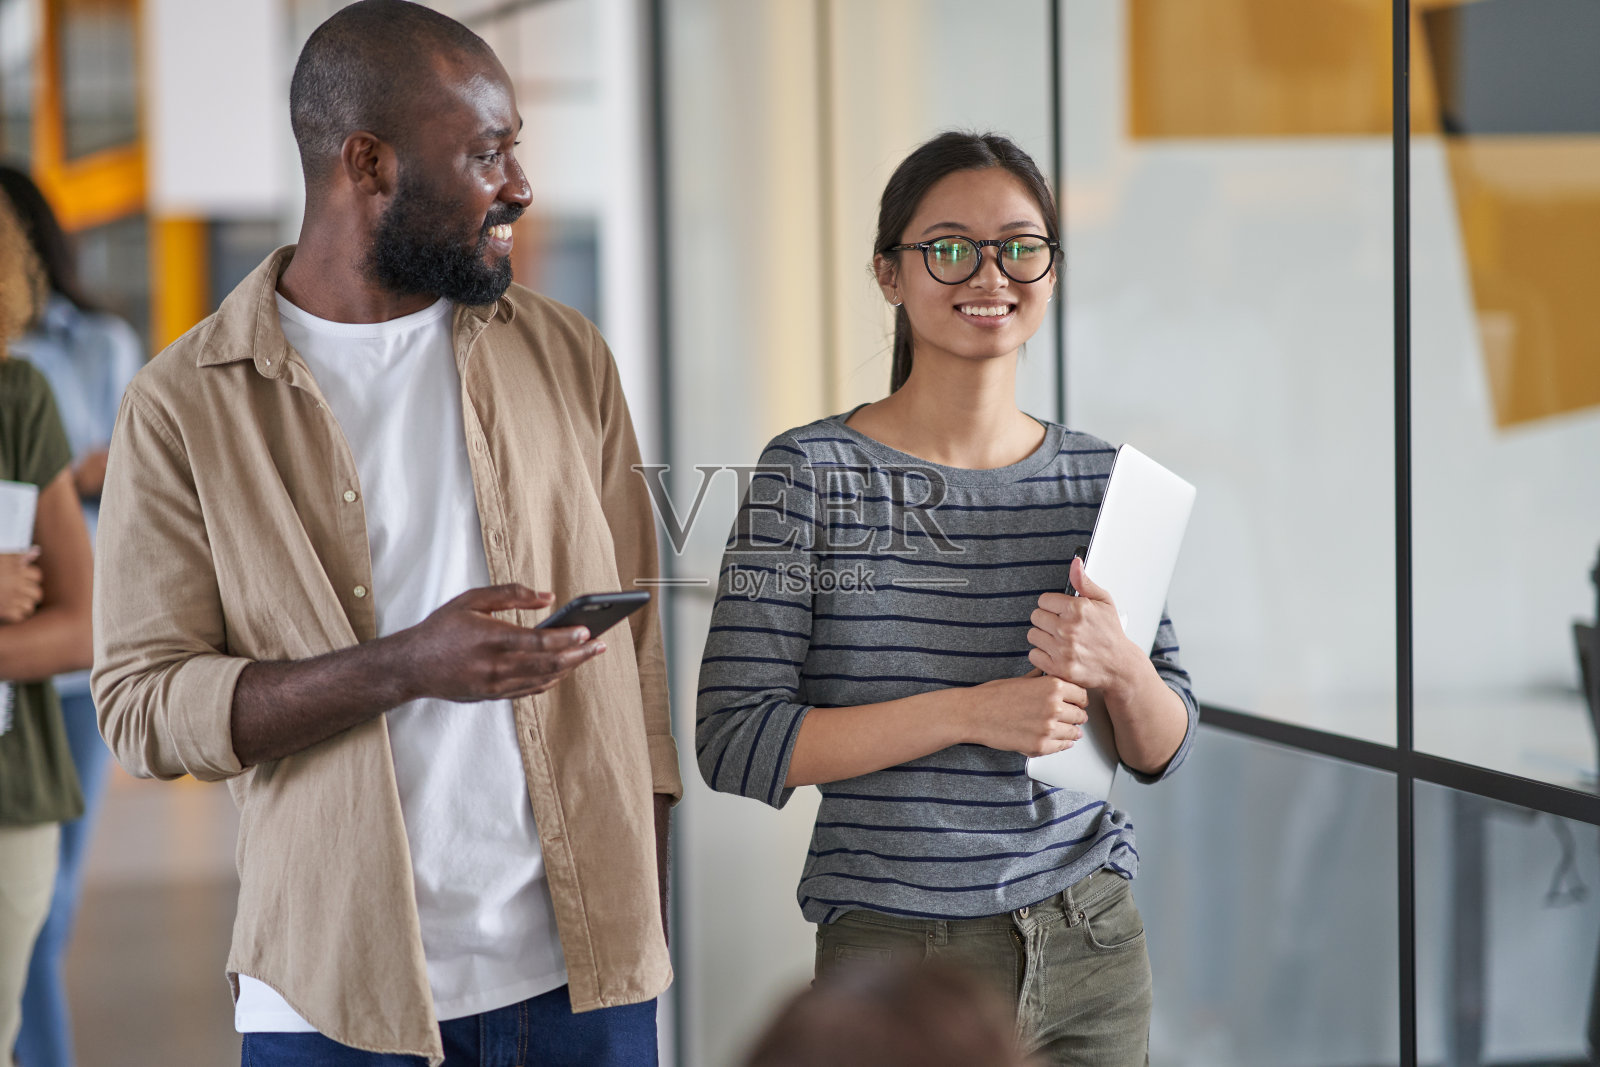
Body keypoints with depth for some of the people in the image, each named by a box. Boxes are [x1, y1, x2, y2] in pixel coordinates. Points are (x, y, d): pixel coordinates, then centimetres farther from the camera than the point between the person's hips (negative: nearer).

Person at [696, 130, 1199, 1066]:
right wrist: (968, 712, -21)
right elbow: (735, 743, -13)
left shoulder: (1101, 481, 4)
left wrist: (1121, 666, -15)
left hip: (1091, 947, 4)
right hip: (897, 953, -4)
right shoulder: (813, 474, -8)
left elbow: (1163, 750, 7)